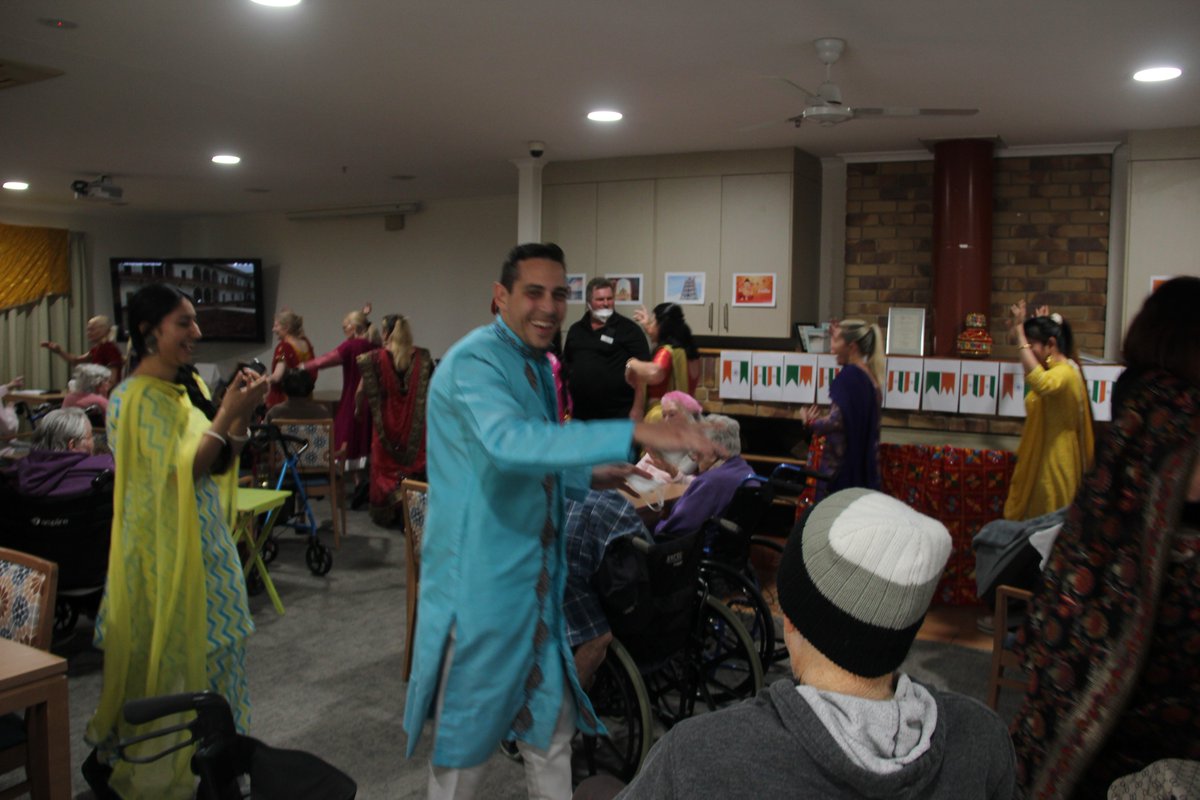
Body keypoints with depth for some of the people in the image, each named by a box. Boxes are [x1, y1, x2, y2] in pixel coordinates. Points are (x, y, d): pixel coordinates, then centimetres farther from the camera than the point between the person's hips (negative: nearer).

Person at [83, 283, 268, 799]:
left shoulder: (189, 386, 6)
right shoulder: (135, 399, -17)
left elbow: (220, 461, 11)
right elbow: (181, 471, -23)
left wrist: (241, 414, -5)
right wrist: (226, 413, -26)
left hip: (206, 539, 8)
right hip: (163, 544, -8)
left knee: (208, 646, 16)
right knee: (164, 655, 5)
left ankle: (205, 752, 33)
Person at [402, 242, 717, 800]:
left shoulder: (537, 365, 11)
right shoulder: (475, 360, -19)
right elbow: (507, 444, -39)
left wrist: (588, 477, 5)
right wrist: (633, 434, -43)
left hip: (537, 576, 9)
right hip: (482, 580, -8)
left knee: (550, 724, 19)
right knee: (468, 735, 9)